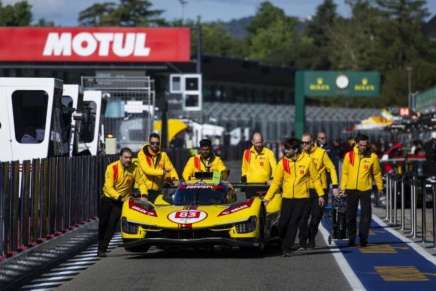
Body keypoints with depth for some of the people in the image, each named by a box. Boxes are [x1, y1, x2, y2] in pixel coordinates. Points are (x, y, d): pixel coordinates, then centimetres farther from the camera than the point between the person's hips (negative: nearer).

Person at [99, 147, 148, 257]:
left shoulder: (134, 169, -10)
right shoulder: (112, 168, -18)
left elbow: (141, 182, -4)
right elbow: (108, 187, -23)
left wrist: (144, 195, -23)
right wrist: (119, 197, -35)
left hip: (122, 200, 0)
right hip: (108, 198, 0)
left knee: (112, 224, -12)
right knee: (103, 223, 4)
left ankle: (103, 249, -8)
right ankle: (100, 246, 24)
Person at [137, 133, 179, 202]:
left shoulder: (163, 155, 11)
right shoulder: (142, 154, -3)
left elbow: (170, 168, 4)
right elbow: (146, 170, -16)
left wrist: (175, 179, -16)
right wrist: (162, 172, -27)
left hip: (156, 190, 4)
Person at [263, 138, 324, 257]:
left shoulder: (307, 160, -4)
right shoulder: (283, 162, 0)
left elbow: (315, 178, 5)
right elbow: (276, 182, 2)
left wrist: (320, 195, 5)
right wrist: (267, 198, -2)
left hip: (302, 198, -2)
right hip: (287, 198, 2)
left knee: (293, 223, -5)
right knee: (283, 223, -3)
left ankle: (287, 248, 1)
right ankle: (280, 245, 20)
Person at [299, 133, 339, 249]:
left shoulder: (321, 153, -4)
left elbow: (331, 169, 0)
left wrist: (335, 186, -5)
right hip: (304, 190, 1)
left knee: (316, 216, 4)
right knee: (303, 216, -3)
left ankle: (311, 239, 18)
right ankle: (303, 240, 2)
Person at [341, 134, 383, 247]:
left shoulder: (372, 157, -2)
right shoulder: (349, 155, 0)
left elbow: (377, 173, 7)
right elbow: (344, 172, 5)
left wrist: (380, 187, 11)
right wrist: (343, 187, 2)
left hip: (365, 189, -1)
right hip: (351, 189, 1)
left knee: (366, 215, -4)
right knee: (351, 215, 8)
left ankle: (363, 238, 1)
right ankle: (351, 239, 18)